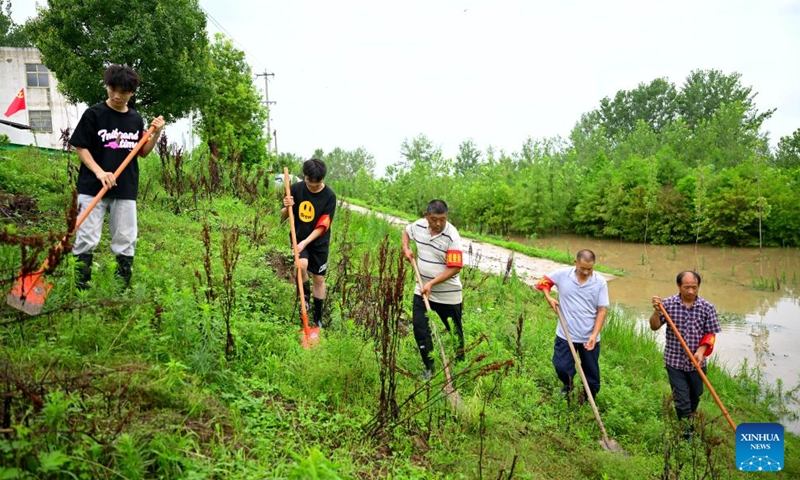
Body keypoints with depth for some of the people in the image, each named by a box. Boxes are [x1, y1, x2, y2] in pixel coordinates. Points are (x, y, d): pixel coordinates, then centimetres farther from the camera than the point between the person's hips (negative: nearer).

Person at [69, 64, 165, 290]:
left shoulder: (136, 119, 8)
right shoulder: (93, 113, -4)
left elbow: (142, 152, 14)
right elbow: (80, 147, -4)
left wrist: (156, 133, -3)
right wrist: (99, 172, -18)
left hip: (126, 189, 4)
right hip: (93, 187, -3)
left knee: (126, 241, 7)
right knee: (87, 239, -2)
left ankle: (124, 287, 17)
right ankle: (80, 287, 8)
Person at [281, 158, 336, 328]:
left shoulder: (329, 196, -16)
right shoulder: (296, 189, -11)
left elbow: (322, 226, -17)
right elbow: (283, 217, -1)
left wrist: (306, 242, -29)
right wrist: (287, 207, -24)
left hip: (319, 242, 0)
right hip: (298, 238, 0)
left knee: (319, 278, 7)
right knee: (302, 264, -28)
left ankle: (318, 318, 25)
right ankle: (305, 295, 3)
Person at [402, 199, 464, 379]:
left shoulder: (452, 236, -21)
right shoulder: (419, 225, -5)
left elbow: (455, 268, -23)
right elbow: (406, 231, 20)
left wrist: (432, 283, -28)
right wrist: (406, 248, 1)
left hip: (448, 294, -4)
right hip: (422, 290, 5)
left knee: (455, 331, 11)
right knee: (420, 329, 2)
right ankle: (430, 367, 17)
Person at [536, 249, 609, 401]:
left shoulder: (600, 282, -10)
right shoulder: (562, 274, -9)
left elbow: (602, 310, -9)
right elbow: (543, 282, 9)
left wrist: (594, 335, -16)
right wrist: (549, 298, -9)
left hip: (589, 337, 0)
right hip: (565, 335, 1)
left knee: (591, 371, 13)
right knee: (561, 366, 10)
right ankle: (567, 384, 44)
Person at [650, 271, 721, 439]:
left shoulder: (707, 307, -7)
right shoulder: (668, 303, -9)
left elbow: (710, 334, -2)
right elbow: (654, 327, -6)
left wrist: (701, 350, -18)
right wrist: (657, 311, -24)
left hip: (696, 363, 2)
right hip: (675, 361, -2)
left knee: (695, 397, 21)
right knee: (682, 399, 0)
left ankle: (689, 419, 48)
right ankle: (688, 433, 13)